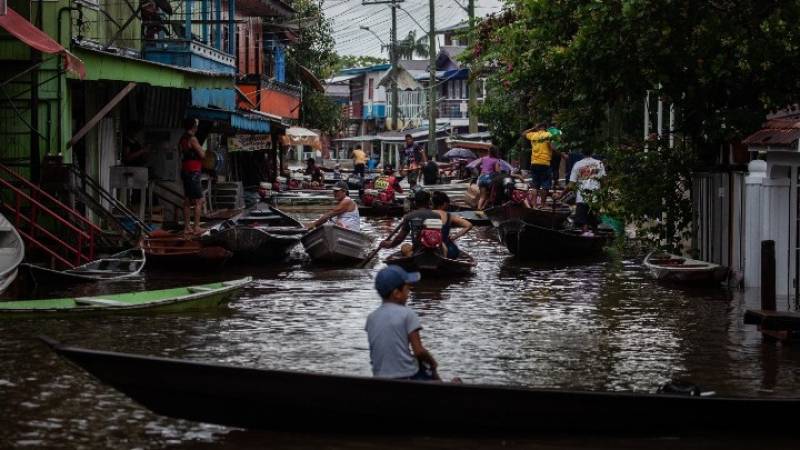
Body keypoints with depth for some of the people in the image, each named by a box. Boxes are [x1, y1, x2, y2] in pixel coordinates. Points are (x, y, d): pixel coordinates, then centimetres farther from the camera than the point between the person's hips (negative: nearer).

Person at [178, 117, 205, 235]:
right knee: (199, 201, -5)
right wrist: (203, 150, 6)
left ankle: (186, 227, 13)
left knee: (187, 200, 11)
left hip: (185, 171, 9)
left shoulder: (182, 139, 12)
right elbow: (202, 155, -15)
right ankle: (197, 227, -8)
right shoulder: (192, 139, -14)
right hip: (193, 172, -9)